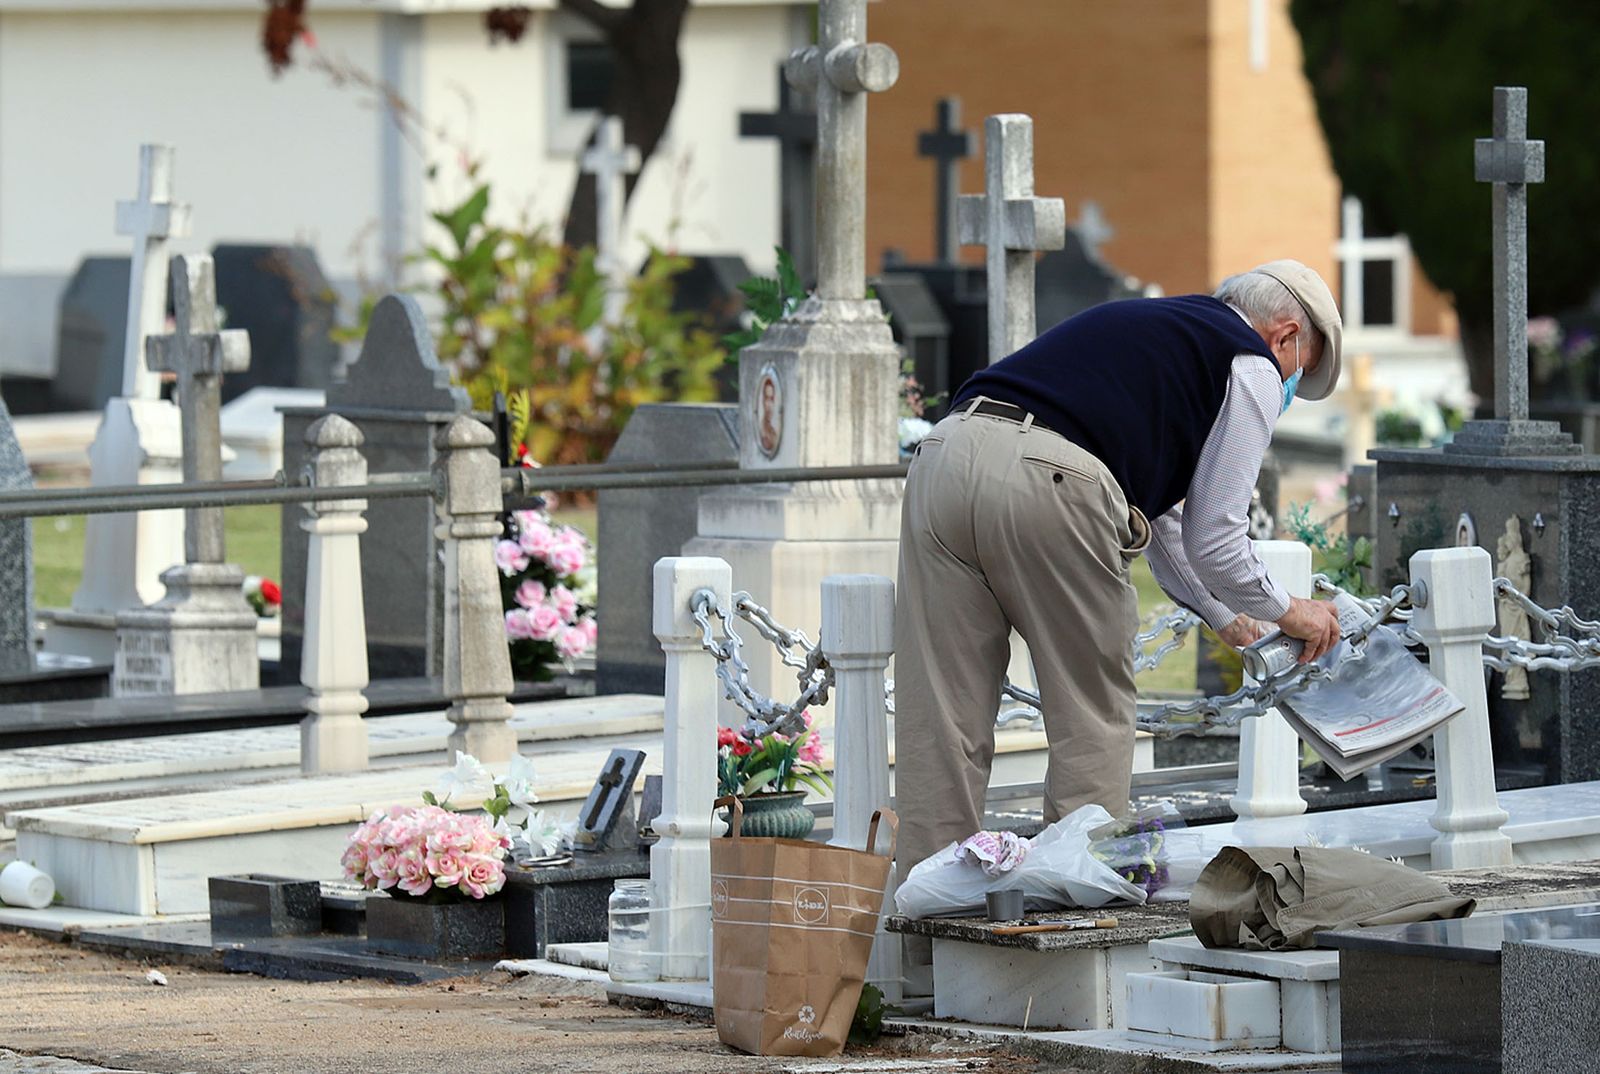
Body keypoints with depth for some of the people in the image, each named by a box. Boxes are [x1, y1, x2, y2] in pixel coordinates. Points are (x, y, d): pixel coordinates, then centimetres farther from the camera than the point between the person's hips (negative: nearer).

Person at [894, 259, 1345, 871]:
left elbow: (1156, 513, 47)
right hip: (1049, 481, -7)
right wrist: (1287, 612, 28)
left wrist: (1225, 617, 54)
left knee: (942, 718, 8)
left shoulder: (1152, 324, 38)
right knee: (1093, 717, 9)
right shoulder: (1253, 367, 14)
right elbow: (1212, 540, 10)